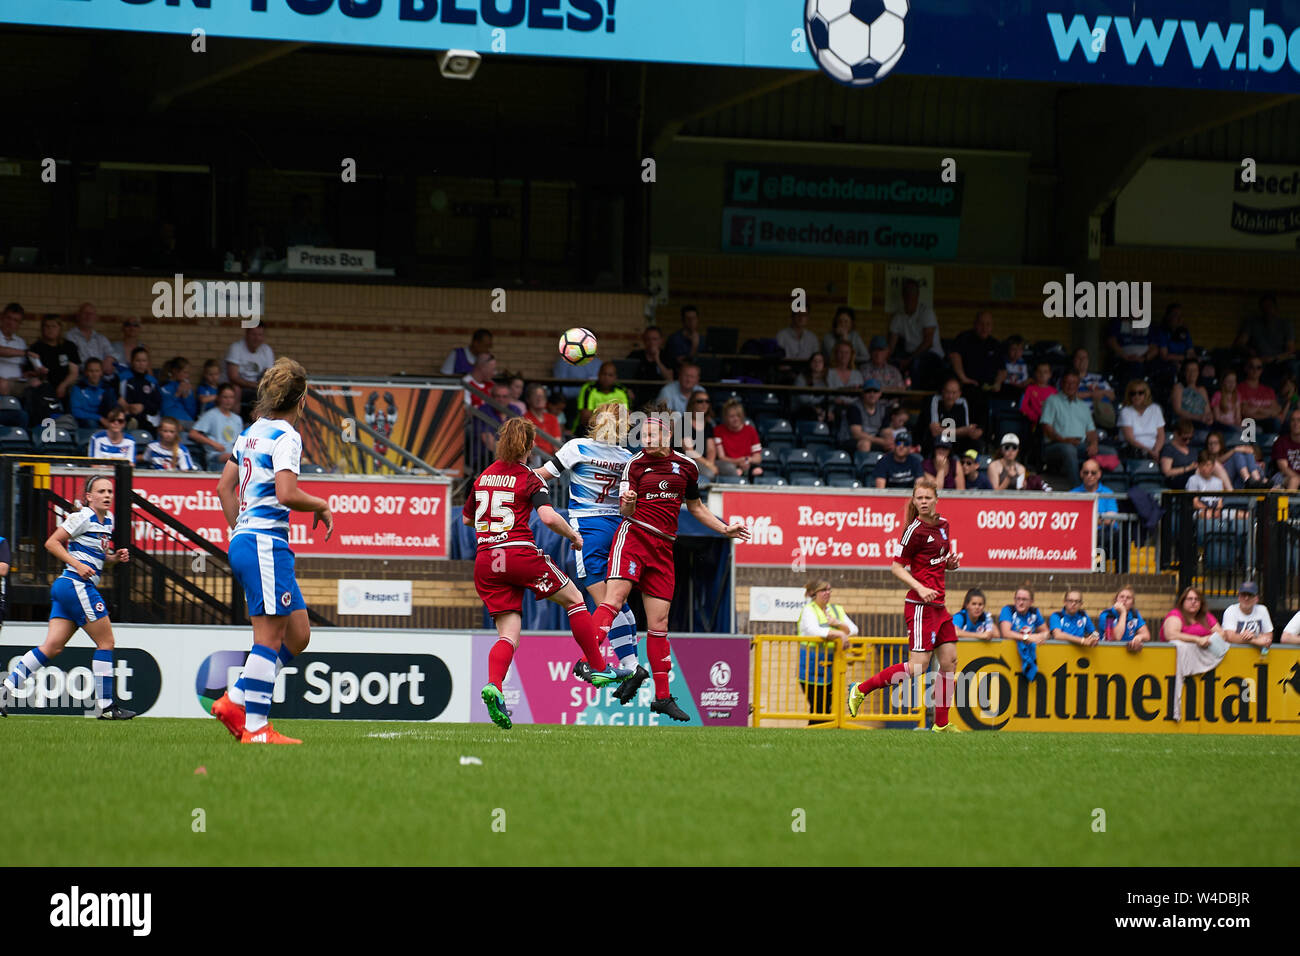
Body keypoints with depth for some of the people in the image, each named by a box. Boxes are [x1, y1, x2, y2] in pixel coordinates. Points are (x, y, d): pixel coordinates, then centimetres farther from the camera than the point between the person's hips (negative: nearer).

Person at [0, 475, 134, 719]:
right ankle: (105, 705, -3)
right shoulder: (82, 518, -8)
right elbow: (51, 543, -10)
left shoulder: (107, 521, 17)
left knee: (53, 647, 2)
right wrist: (78, 565, -18)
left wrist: (115, 558, 9)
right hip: (77, 586, -9)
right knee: (106, 642, -5)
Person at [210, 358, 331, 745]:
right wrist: (320, 505, -4)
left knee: (298, 635, 11)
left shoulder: (251, 432, 15)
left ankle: (233, 702, 9)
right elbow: (286, 494, -21)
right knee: (270, 638, -8)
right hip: (266, 542, -9)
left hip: (243, 539, 9)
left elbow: (225, 487, 22)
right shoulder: (285, 435, -10)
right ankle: (255, 727, -9)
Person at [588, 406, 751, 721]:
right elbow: (626, 512, -2)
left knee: (659, 624, 4)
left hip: (663, 547, 3)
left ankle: (662, 697, 7)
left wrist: (725, 529, 21)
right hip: (633, 537, -3)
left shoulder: (686, 466, 12)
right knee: (614, 599, -26)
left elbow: (695, 506, 26)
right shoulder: (635, 464, 2)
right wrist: (627, 504, -25)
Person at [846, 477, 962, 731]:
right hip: (920, 605, -8)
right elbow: (896, 567, -11)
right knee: (918, 666, -12)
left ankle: (942, 724, 13)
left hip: (938, 605, 8)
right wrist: (920, 588, -23)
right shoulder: (915, 530, -13)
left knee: (949, 660, 6)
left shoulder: (942, 524, 11)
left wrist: (950, 563, 4)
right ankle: (860, 690, -1)